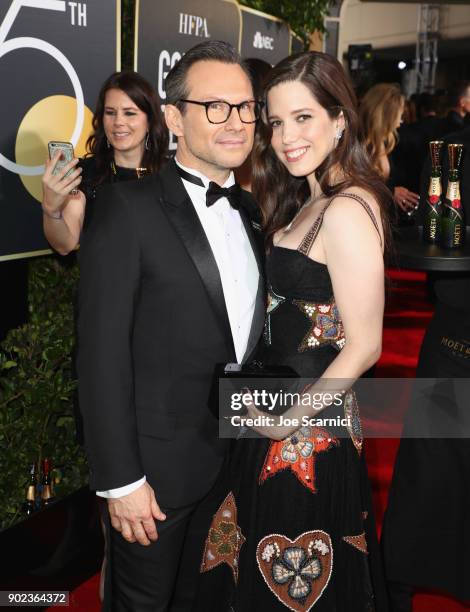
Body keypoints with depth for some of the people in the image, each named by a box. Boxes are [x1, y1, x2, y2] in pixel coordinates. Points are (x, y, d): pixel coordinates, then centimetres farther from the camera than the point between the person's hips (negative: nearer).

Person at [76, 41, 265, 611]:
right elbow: (101, 354, -17)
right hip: (158, 468, -6)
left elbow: (251, 336, 10)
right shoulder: (126, 207, -15)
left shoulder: (249, 210, 6)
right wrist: (120, 479, -18)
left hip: (237, 465, 6)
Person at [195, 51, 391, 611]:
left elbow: (363, 346, -21)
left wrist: (288, 420, -15)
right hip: (277, 411, 9)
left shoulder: (347, 211, -20)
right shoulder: (309, 201, 9)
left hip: (309, 429, -9)